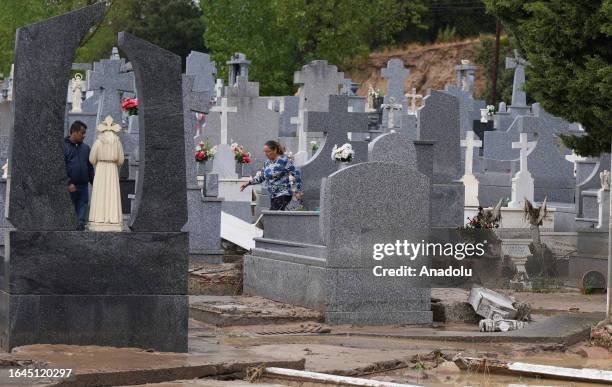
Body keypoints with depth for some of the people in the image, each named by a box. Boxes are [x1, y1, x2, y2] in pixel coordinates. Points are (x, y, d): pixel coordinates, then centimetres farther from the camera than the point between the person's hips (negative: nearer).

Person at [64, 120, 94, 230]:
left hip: (83, 185, 5)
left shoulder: (86, 148, 15)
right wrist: (68, 183, -16)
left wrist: (94, 183, 14)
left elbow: (90, 168, 20)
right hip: (70, 187, -5)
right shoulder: (64, 147, -2)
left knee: (82, 209, 3)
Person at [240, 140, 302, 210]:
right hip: (273, 196, 7)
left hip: (283, 195, -7)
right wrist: (248, 183, 11)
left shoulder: (283, 160, -11)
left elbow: (297, 174, -9)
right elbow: (261, 177, 22)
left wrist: (298, 191, -11)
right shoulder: (267, 163, 11)